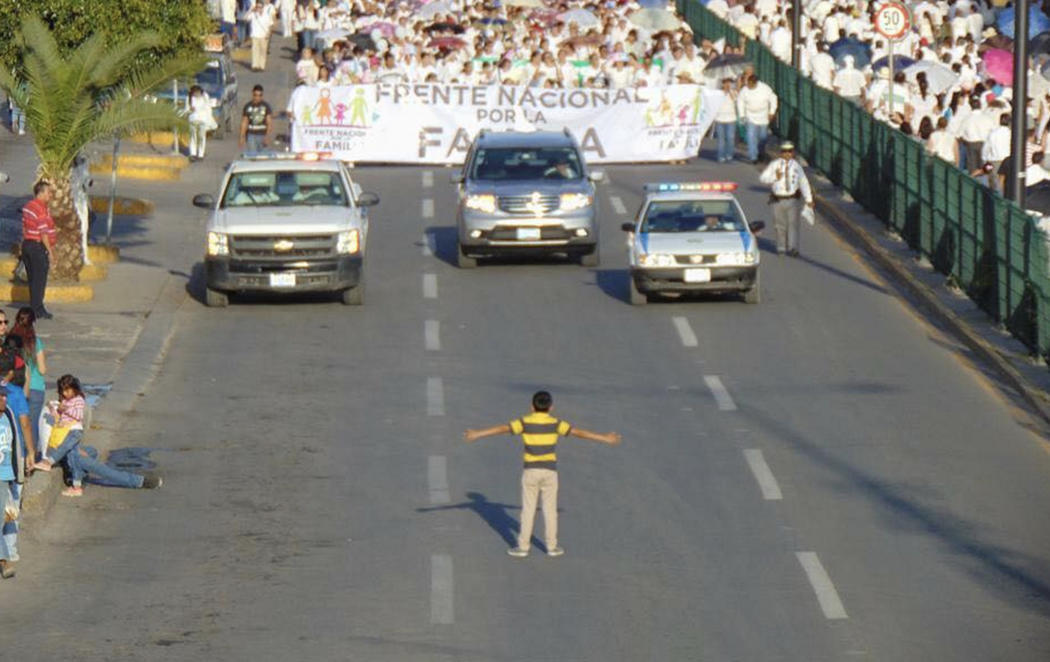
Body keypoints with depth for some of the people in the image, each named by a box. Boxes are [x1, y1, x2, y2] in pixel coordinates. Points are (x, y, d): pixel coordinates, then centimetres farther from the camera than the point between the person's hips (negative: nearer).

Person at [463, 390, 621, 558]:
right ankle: (552, 546, 11)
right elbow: (579, 432, -3)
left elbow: (502, 429, -2)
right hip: (550, 471, 0)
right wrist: (605, 439, 3)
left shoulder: (525, 422, -4)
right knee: (550, 509, 8)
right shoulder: (555, 424, -4)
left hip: (531, 471, 0)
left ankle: (523, 546, 7)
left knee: (528, 509, 6)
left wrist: (476, 434, 5)